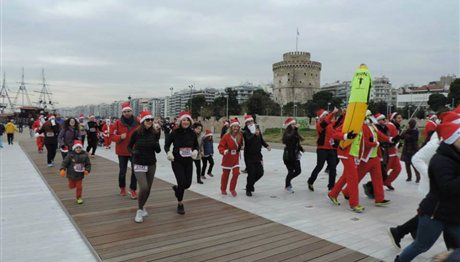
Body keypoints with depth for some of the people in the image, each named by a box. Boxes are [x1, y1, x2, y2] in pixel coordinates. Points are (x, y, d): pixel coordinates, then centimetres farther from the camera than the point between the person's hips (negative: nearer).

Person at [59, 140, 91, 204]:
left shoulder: (84, 155, -8)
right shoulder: (70, 155, -15)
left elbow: (88, 164, 0)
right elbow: (65, 162, -15)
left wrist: (87, 170, -13)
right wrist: (62, 169, -27)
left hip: (80, 175, 1)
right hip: (71, 174, -1)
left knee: (79, 187, 6)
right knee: (72, 186, 16)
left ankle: (79, 197, 24)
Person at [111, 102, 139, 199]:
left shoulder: (137, 122, -3)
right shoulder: (118, 123, -5)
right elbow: (112, 135, -3)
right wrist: (120, 137, -20)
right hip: (122, 151, 0)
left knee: (135, 171, -2)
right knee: (122, 171, 12)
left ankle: (133, 189, 15)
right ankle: (122, 188, 35)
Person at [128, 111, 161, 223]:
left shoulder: (155, 133, -3)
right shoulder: (136, 133, -10)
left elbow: (158, 151, 2)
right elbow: (129, 146, 4)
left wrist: (157, 146, -18)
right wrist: (133, 152, -16)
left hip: (151, 164, 3)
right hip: (139, 164, -3)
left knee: (148, 189, 11)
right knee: (144, 188, -16)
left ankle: (142, 206, 38)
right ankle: (139, 210, 6)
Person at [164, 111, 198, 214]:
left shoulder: (192, 133, -2)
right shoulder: (175, 132, -11)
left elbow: (196, 145, 11)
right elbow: (166, 145, -3)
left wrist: (195, 151, -10)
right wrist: (168, 152, -23)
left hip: (189, 162, 4)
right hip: (177, 161, -4)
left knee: (188, 183, 4)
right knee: (182, 182, -9)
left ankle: (177, 188, 42)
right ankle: (180, 204, 17)